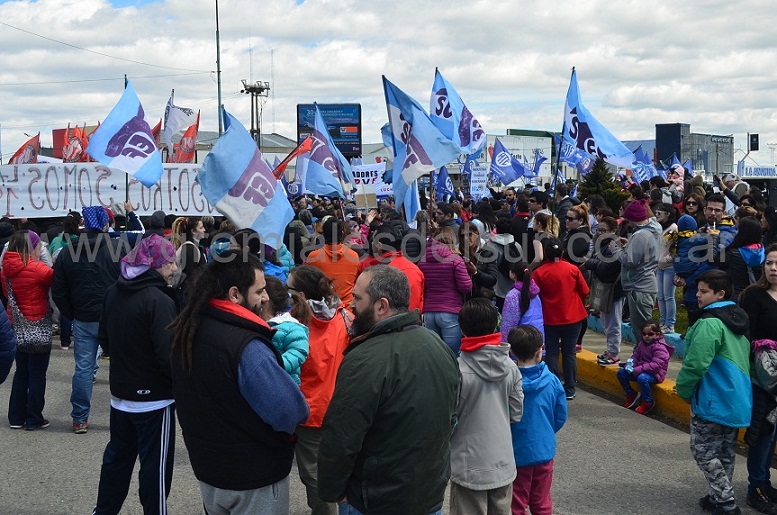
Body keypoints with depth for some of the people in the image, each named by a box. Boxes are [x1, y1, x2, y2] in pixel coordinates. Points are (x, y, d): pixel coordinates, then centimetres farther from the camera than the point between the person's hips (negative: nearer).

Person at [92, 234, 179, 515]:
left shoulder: (113, 293, 2)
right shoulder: (159, 301, -22)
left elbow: (104, 338, 13)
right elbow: (168, 356, -25)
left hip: (120, 394, 8)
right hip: (154, 398, -8)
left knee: (117, 455, 21)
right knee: (155, 466, 4)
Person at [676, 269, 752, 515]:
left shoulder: (710, 323, -20)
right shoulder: (738, 321, 11)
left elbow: (696, 364, -25)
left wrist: (683, 389, -8)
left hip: (713, 400, -9)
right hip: (737, 399, 9)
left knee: (704, 450, 1)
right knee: (725, 451, 16)